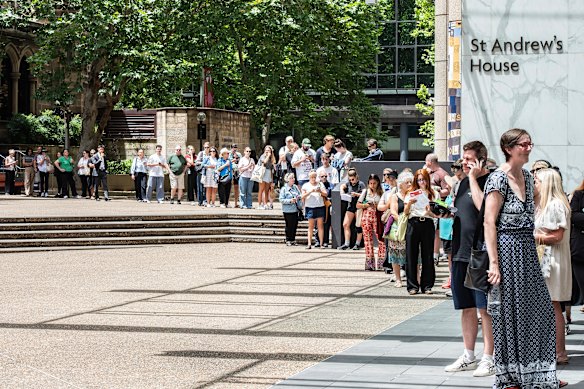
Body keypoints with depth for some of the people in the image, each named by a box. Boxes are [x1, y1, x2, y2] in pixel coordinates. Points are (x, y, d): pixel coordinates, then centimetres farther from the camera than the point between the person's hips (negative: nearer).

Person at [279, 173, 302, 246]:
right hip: (288, 210, -5)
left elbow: (300, 195, 20)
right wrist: (290, 201, -20)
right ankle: (288, 240, 8)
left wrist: (299, 197, -4)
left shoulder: (295, 187, 9)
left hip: (295, 209, 5)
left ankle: (293, 240, 17)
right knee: (289, 226, -2)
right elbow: (281, 200, -10)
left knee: (295, 225, 6)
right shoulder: (284, 189, -5)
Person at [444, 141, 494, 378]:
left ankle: (489, 358, 2)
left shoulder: (489, 181, -9)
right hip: (461, 252, 8)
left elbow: (482, 206, -25)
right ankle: (468, 357, 20)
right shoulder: (464, 182, 16)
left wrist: (473, 178, -18)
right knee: (466, 307, 13)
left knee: (485, 308, -3)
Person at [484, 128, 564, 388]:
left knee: (539, 311, 8)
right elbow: (489, 221, -17)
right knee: (509, 314, 0)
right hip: (507, 248, -8)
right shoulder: (498, 178, -12)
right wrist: (493, 262, -22)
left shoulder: (527, 177, 12)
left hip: (527, 250, 8)